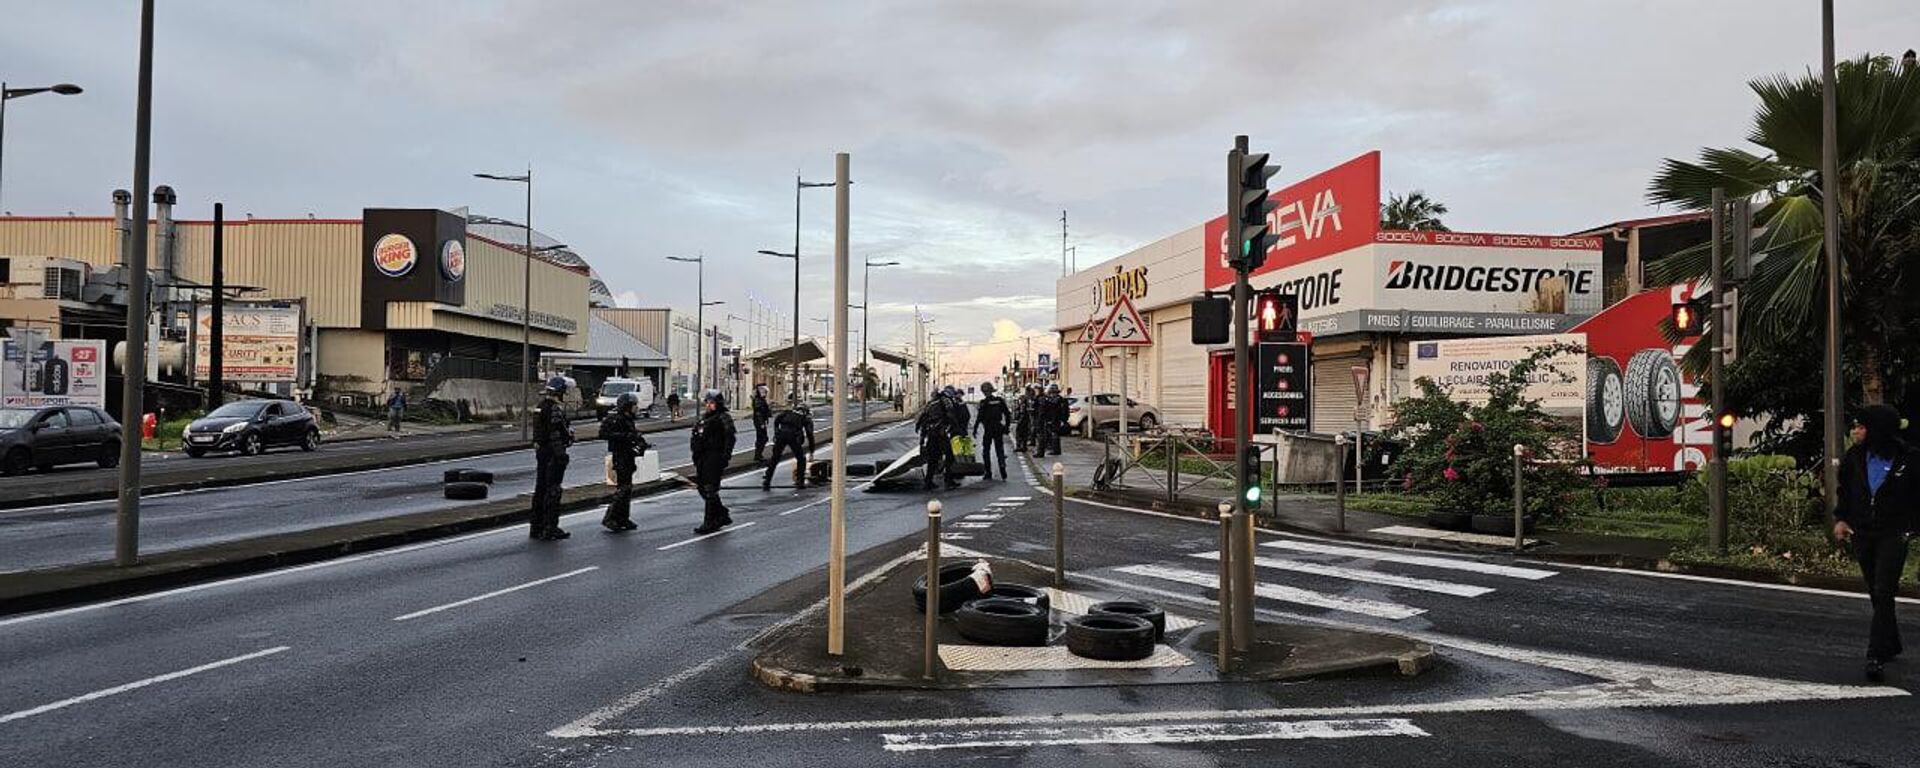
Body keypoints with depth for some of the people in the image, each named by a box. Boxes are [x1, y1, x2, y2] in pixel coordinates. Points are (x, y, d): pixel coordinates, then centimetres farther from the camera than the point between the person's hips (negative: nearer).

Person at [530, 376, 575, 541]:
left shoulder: (540, 407, 12)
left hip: (540, 452, 9)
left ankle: (536, 527, 21)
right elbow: (556, 434, -22)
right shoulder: (557, 408, -17)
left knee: (540, 488, 14)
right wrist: (561, 455, -20)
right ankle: (550, 529, -3)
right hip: (553, 453, -9)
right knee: (553, 490, -5)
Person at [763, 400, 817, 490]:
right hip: (794, 436, -2)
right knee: (801, 459, 19)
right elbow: (810, 434, 18)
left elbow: (776, 420, 12)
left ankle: (766, 483, 10)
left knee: (774, 460, 11)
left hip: (781, 433, 2)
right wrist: (811, 451, 24)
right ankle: (800, 482, 19)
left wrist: (776, 432, 20)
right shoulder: (807, 416, 22)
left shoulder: (789, 409, 28)